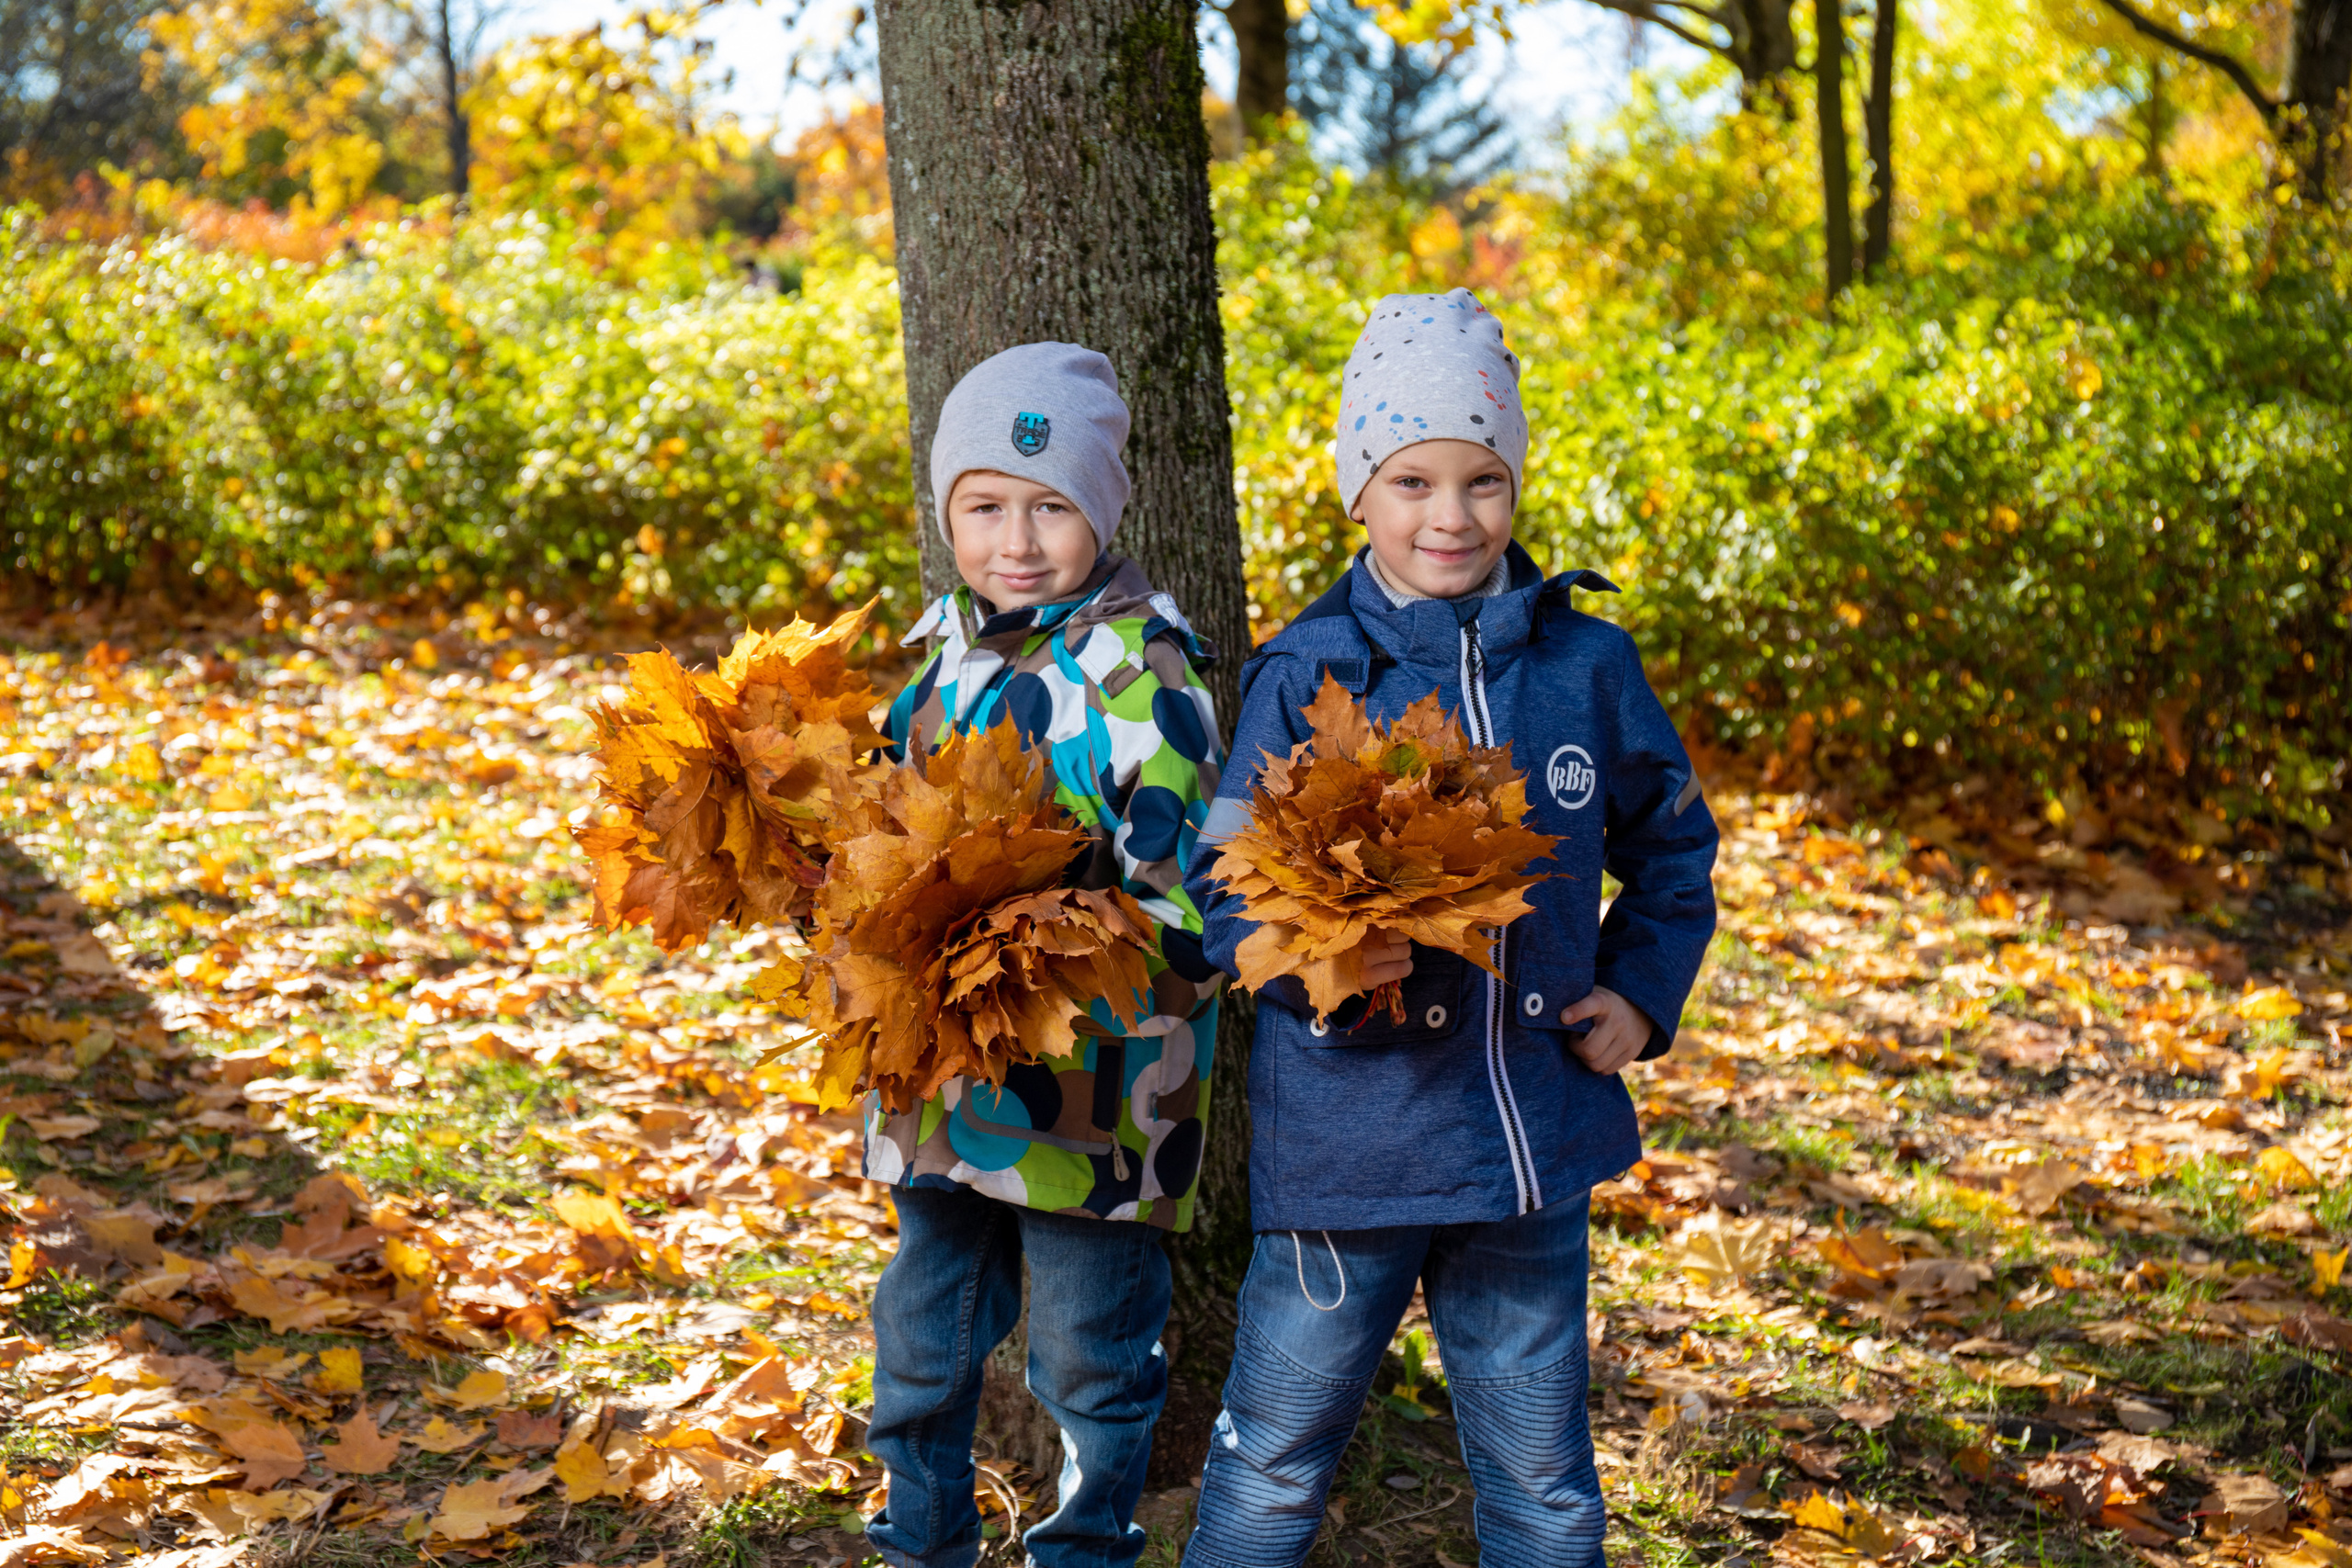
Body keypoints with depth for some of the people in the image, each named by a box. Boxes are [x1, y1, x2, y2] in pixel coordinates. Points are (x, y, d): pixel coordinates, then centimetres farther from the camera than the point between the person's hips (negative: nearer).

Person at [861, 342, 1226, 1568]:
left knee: (1090, 1349, 9)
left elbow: (1183, 896, -17)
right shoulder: (949, 653, 8)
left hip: (1090, 1085, -6)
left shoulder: (1140, 674, -14)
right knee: (923, 1329, 18)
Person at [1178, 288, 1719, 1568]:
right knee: (1275, 1463, 10)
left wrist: (1640, 991, 5)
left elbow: (1670, 847, 17)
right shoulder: (1307, 675, -7)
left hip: (1536, 1139, 3)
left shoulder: (1585, 665, 1)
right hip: (1345, 1139, -2)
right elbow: (1222, 889, -6)